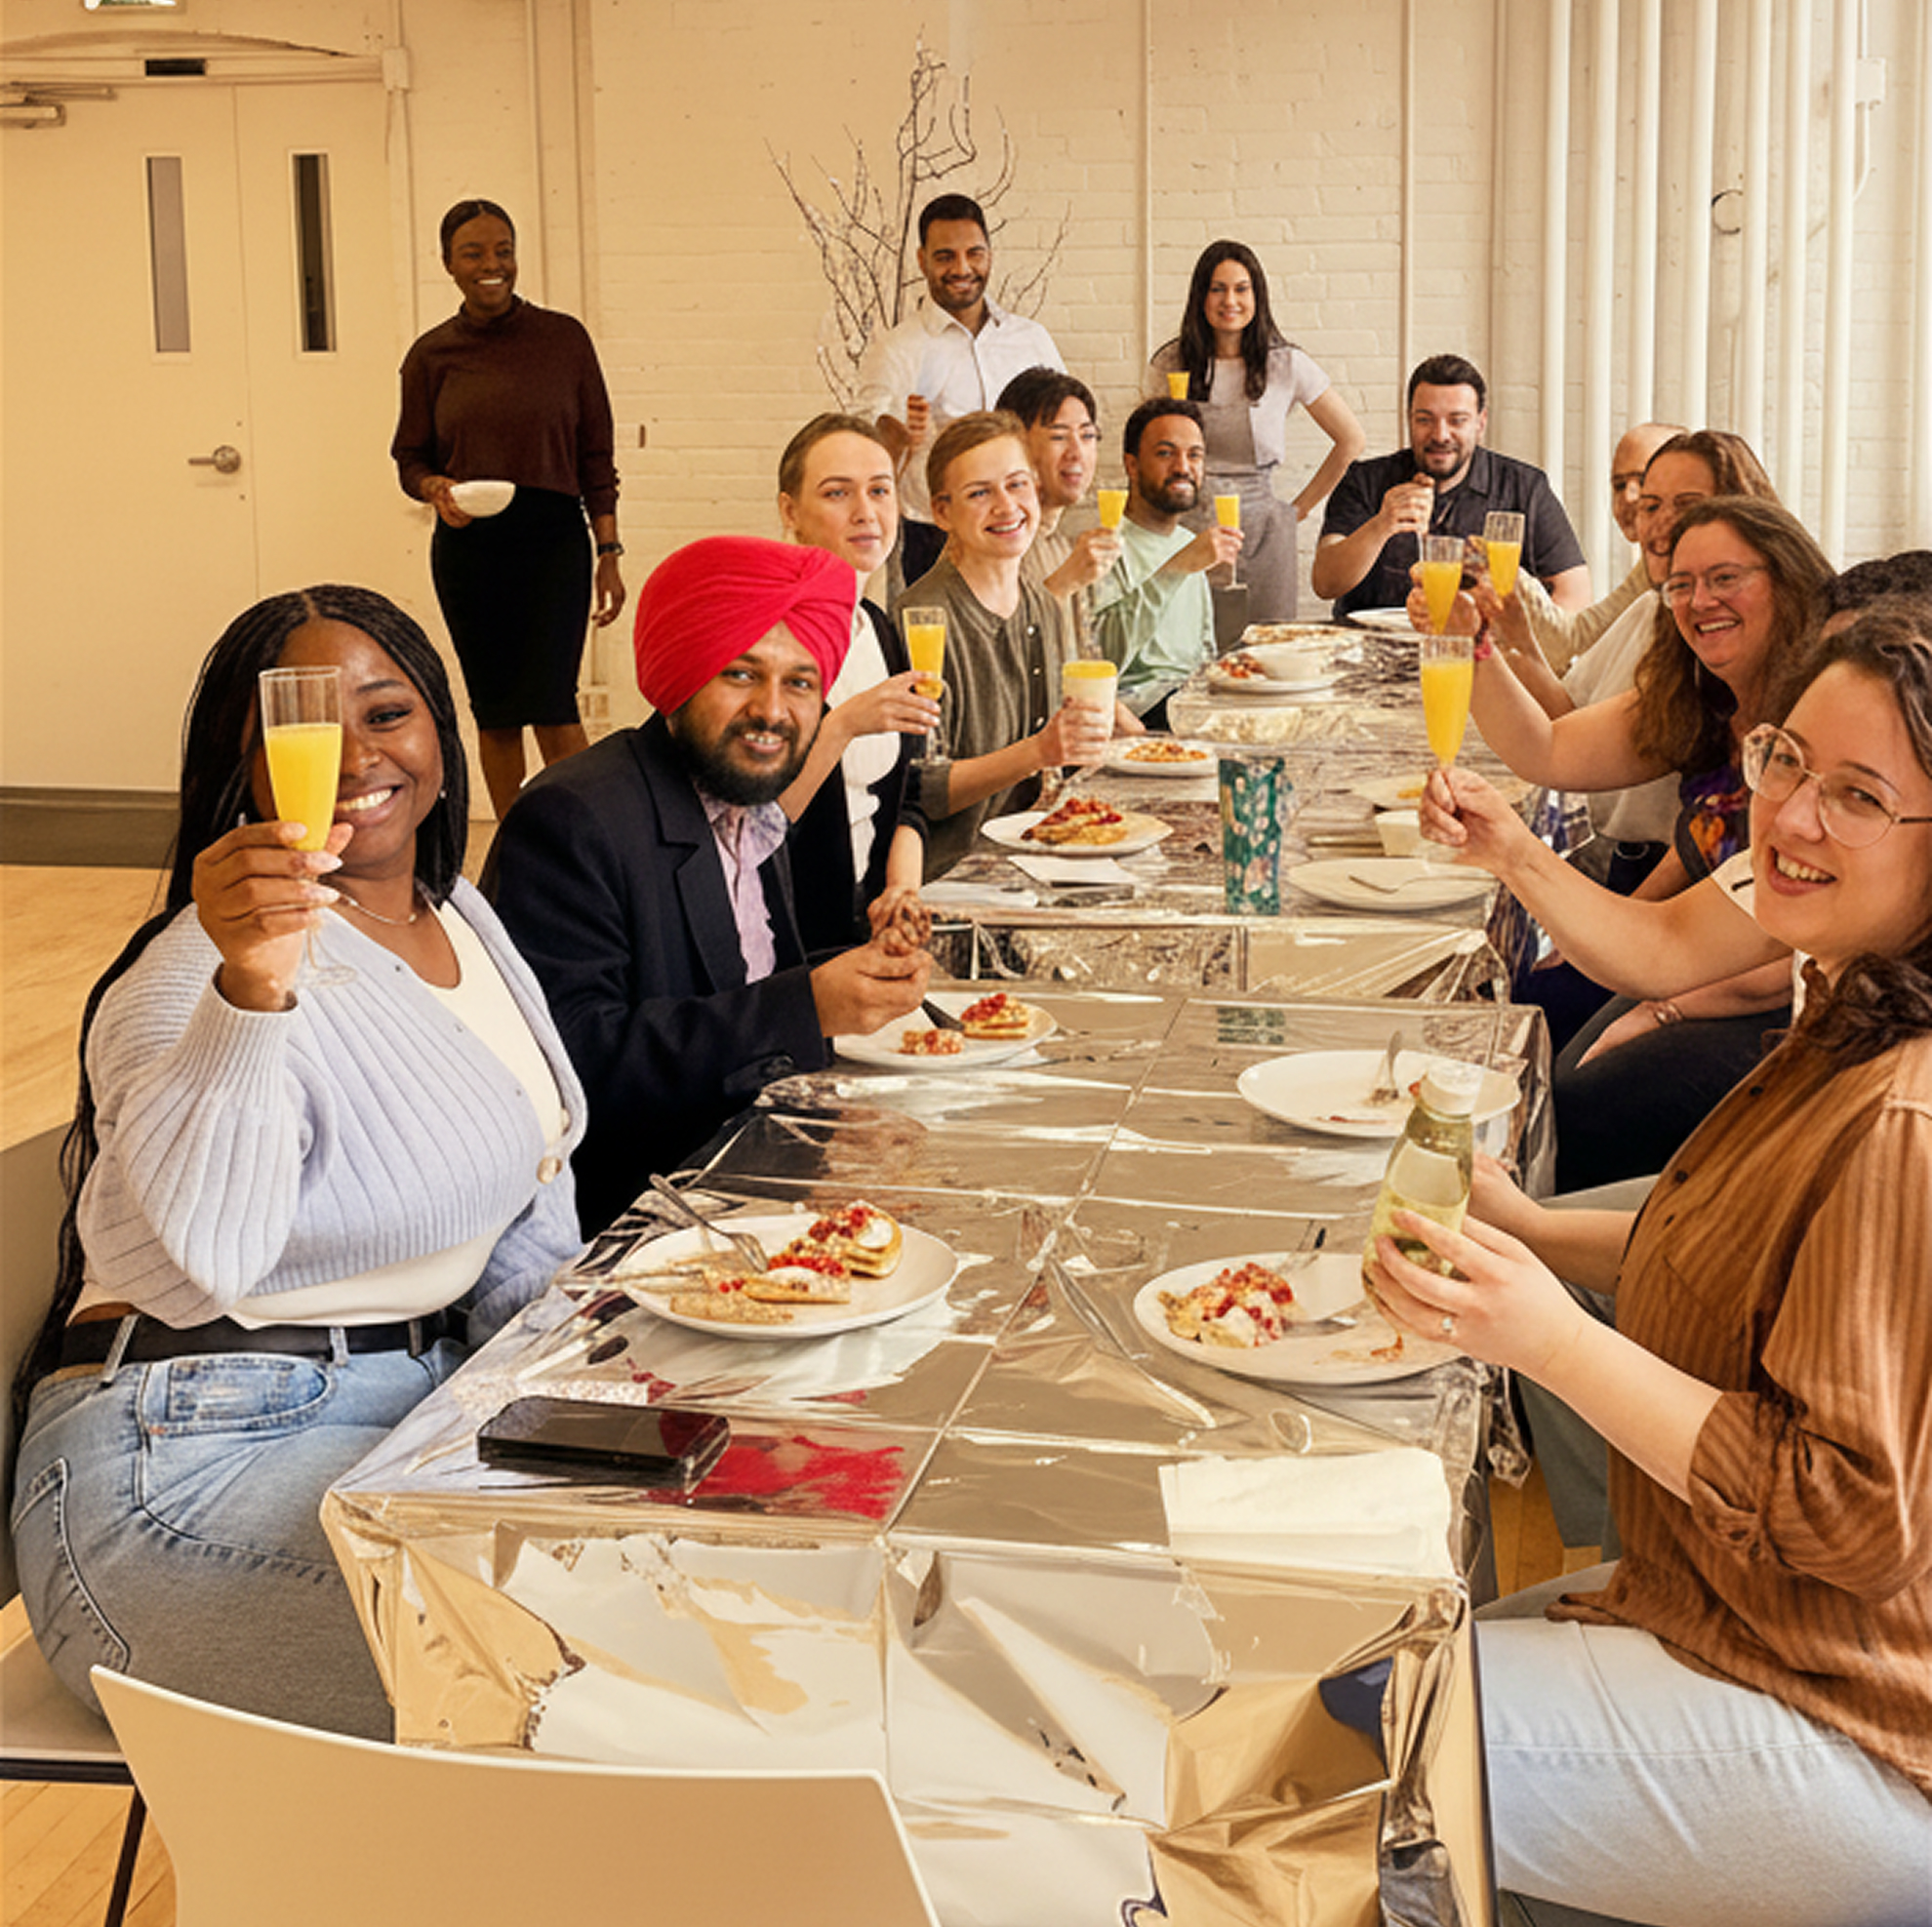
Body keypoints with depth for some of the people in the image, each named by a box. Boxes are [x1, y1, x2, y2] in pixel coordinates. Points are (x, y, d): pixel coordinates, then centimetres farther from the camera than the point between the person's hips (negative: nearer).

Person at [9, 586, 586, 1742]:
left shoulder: (463, 918, 11)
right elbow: (187, 1263, -37)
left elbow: (526, 1213, 21)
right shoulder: (199, 974, -16)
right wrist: (251, 991, -50)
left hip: (422, 1405, 8)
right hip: (193, 1462, -8)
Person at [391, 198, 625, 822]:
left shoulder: (564, 338, 2)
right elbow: (411, 458, 10)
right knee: (494, 711, 7)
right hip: (468, 545, 2)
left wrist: (609, 553, -1)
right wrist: (437, 490, -14)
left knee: (551, 705, -10)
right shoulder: (431, 355, 4)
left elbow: (596, 455, 4)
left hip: (553, 540, -2)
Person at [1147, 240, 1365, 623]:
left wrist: (1300, 509, 6)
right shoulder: (1169, 365, 5)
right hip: (1186, 529, 1)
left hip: (1260, 532, -1)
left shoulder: (1286, 364, 1)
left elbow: (1352, 440, 9)